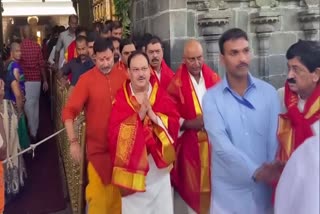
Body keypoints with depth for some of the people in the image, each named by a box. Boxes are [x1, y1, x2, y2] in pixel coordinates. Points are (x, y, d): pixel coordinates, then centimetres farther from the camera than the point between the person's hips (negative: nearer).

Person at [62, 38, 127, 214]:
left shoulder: (123, 77, -2)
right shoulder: (86, 79, -10)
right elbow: (69, 111, -13)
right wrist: (73, 141, -20)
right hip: (97, 145, -3)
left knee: (119, 188, 17)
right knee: (98, 191, 3)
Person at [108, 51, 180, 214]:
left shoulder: (161, 94, 0)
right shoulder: (120, 98, -7)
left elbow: (174, 122, -8)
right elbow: (114, 132, -16)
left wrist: (153, 115, -23)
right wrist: (139, 115, -24)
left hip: (158, 165, 2)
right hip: (133, 166, -2)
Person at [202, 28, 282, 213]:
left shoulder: (269, 92, -1)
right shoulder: (212, 98, -7)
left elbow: (276, 138, -4)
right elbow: (221, 145, -16)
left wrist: (273, 172, -18)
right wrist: (256, 172, -26)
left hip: (265, 188, 1)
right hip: (228, 190, -1)